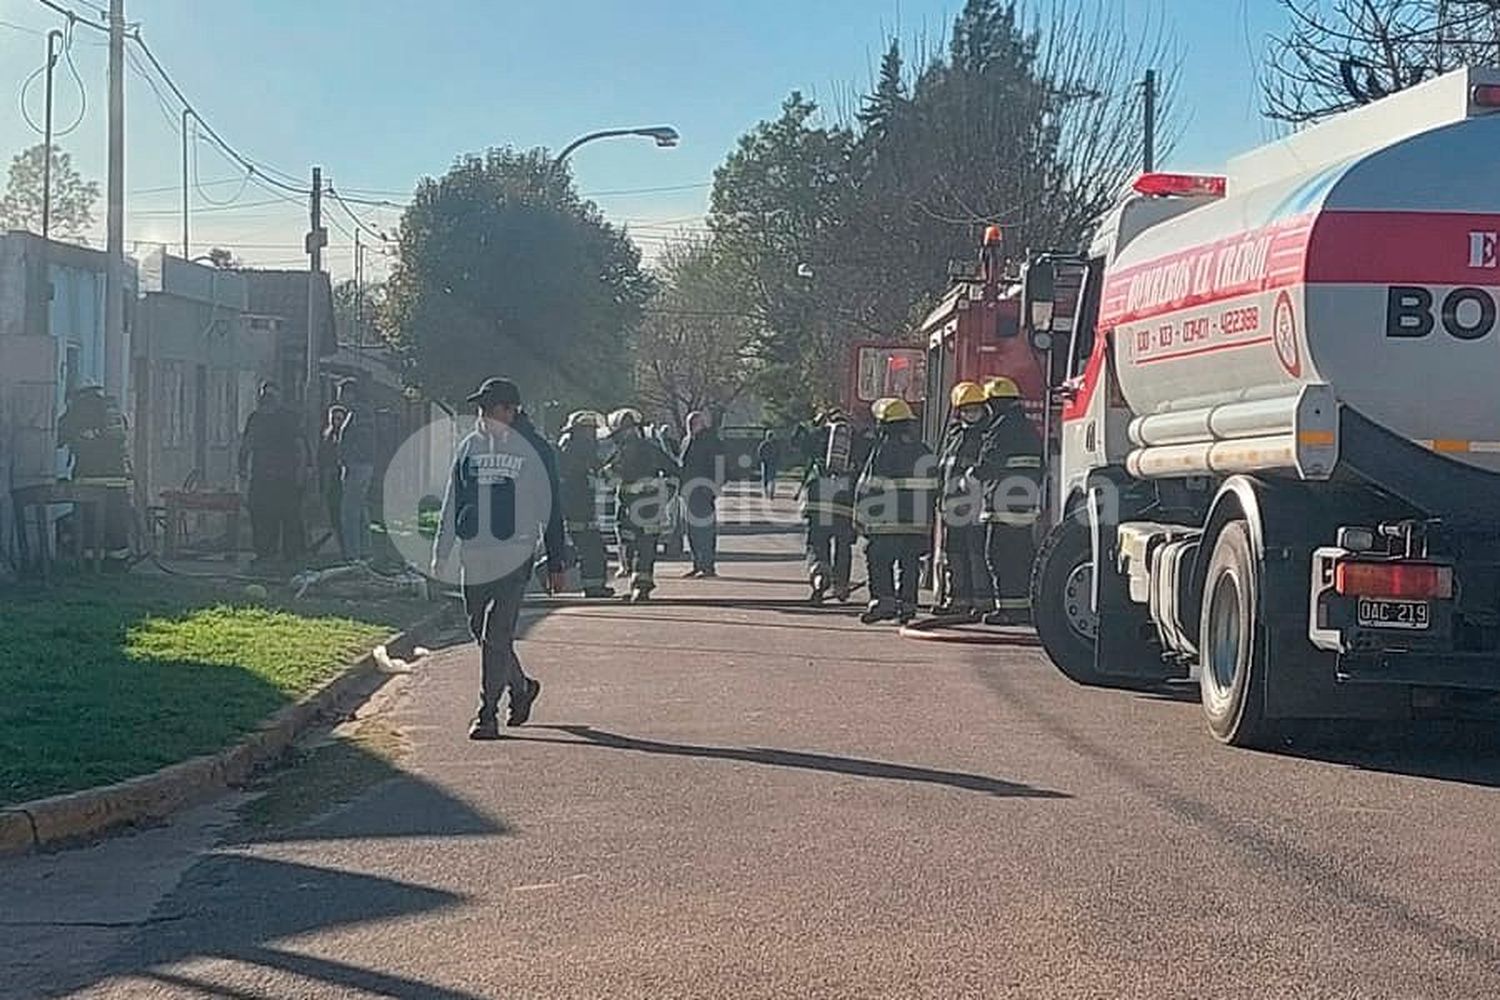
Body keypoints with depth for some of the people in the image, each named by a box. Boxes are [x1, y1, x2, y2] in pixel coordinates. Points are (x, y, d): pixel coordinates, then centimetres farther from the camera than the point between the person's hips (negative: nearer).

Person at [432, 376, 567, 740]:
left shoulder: (534, 449, -2)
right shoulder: (470, 447, 10)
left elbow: (550, 509, 2)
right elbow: (452, 503, 16)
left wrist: (555, 564, 1)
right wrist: (441, 552, 12)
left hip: (514, 558, -5)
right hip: (474, 557, 5)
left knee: (497, 636, -9)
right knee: (480, 633, 12)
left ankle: (487, 713, -4)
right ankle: (521, 686, 35)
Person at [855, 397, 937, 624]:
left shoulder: (884, 449, -7)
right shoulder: (925, 452, 13)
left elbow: (869, 486, -8)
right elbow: (933, 488, 16)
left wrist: (861, 513, 0)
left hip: (888, 521, -6)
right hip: (919, 521, 6)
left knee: (879, 562, 2)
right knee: (909, 564, 10)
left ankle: (884, 600, -6)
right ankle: (907, 605, 9)